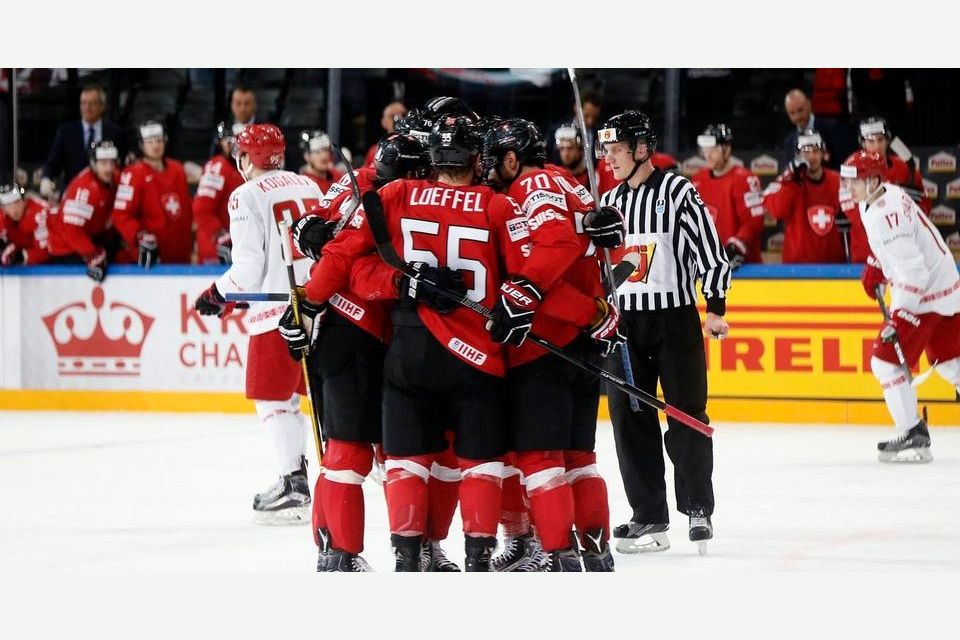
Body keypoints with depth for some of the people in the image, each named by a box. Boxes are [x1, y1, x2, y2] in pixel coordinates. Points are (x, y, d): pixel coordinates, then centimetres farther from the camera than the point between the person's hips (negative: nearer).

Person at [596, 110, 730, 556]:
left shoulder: (678, 192, -6)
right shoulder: (607, 204, 11)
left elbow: (710, 250, -8)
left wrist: (715, 308, -12)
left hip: (676, 318, -5)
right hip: (624, 321, 5)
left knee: (687, 417, -2)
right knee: (631, 418, 1)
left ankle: (698, 508, 12)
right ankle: (649, 518, 5)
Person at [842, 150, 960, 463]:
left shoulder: (884, 214, -26)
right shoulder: (886, 194, 6)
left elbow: (912, 269, -30)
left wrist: (898, 317, -30)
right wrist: (875, 267, 25)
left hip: (926, 295, -10)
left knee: (886, 361, -5)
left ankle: (913, 436, -3)